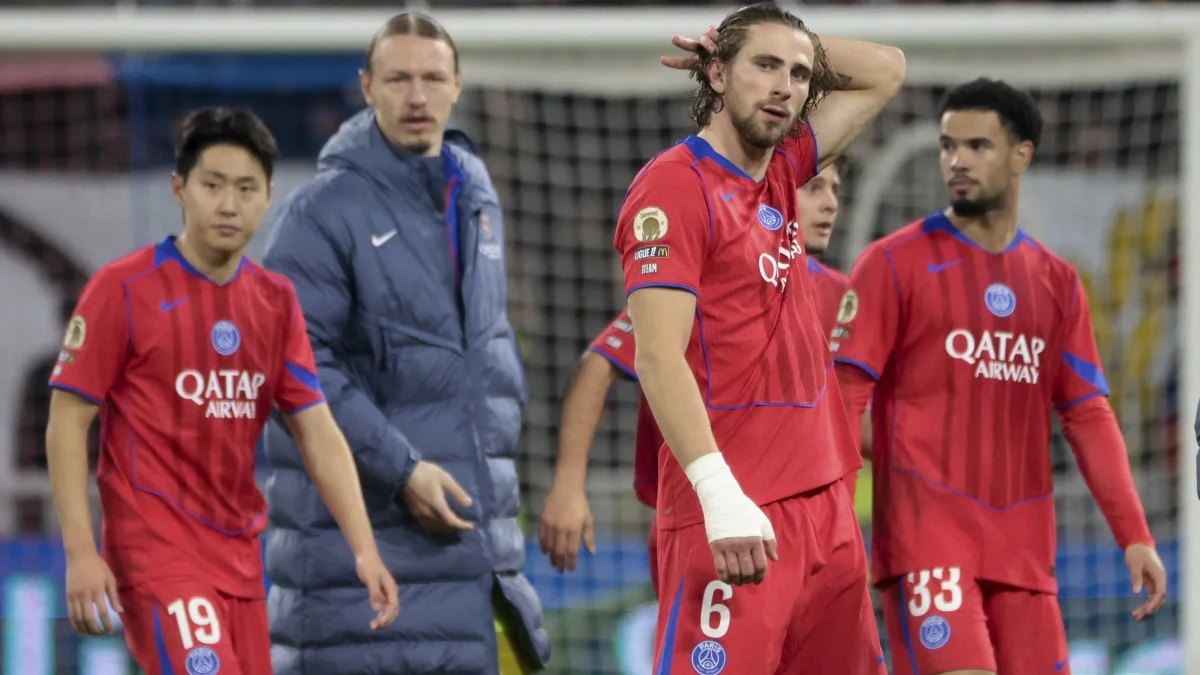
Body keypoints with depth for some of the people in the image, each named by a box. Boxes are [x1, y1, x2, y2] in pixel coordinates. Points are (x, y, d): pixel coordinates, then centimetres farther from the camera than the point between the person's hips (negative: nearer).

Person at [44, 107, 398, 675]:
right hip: (157, 549, -6)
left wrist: (364, 549, -4)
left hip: (240, 556, 6)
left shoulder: (276, 301, 10)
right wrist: (80, 553, -15)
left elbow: (318, 433, 7)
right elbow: (67, 422, -6)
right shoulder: (124, 289, -6)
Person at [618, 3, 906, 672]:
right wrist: (719, 491, -27)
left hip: (823, 500, 8)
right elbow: (658, 355, -17)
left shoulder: (782, 171, 16)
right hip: (735, 512, -8)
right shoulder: (676, 185, -7)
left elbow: (885, 71, 32)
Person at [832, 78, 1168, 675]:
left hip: (1024, 546, 5)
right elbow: (845, 396, -5)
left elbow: (1088, 416, 14)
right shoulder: (894, 264, 0)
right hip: (928, 535, -5)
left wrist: (1134, 535, 5)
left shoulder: (1055, 281, 14)